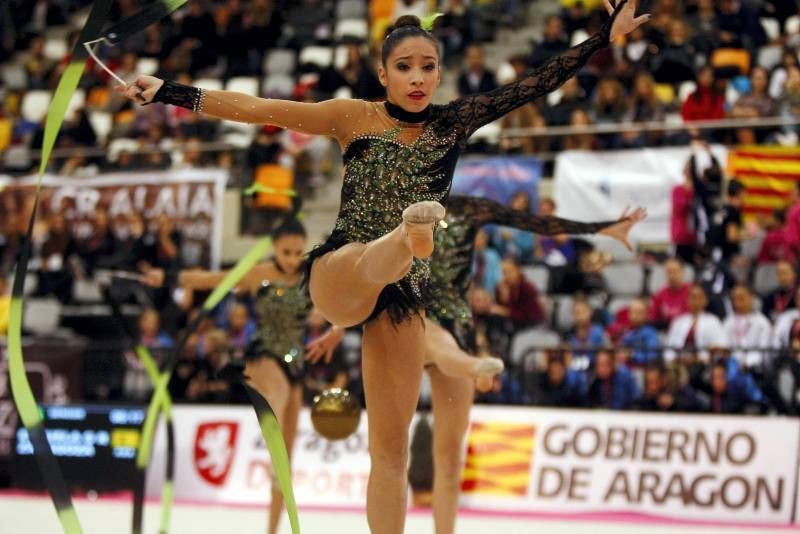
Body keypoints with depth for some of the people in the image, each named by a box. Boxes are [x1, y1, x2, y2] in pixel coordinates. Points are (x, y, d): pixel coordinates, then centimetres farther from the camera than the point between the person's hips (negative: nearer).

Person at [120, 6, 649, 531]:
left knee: (392, 448, 0)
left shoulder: (455, 122, 9)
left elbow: (538, 83, 6)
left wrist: (605, 36, 1)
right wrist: (169, 92, -6)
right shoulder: (358, 117, 2)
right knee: (373, 262, -41)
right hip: (340, 279, -3)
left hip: (403, 294, 3)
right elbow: (255, 108, -1)